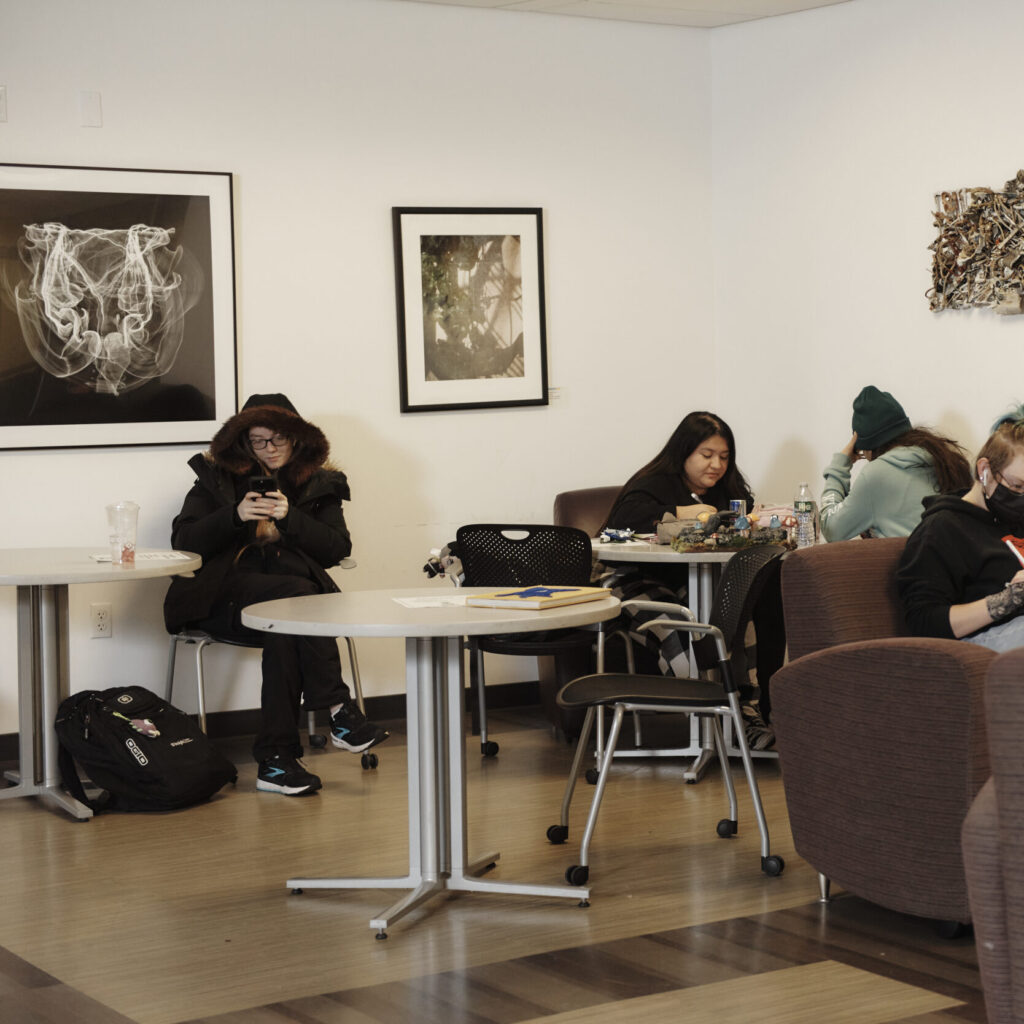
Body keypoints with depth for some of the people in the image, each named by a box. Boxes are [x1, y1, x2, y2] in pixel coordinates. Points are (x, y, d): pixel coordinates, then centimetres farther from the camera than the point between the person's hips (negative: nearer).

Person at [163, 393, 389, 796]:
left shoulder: (319, 483, 14)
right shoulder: (217, 476, 11)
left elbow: (338, 549, 1)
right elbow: (182, 540, 0)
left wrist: (290, 518, -14)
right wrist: (235, 516, -16)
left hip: (291, 592, 2)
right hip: (225, 596, -2)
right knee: (297, 593, -33)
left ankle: (275, 760, -36)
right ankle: (339, 710, -37)